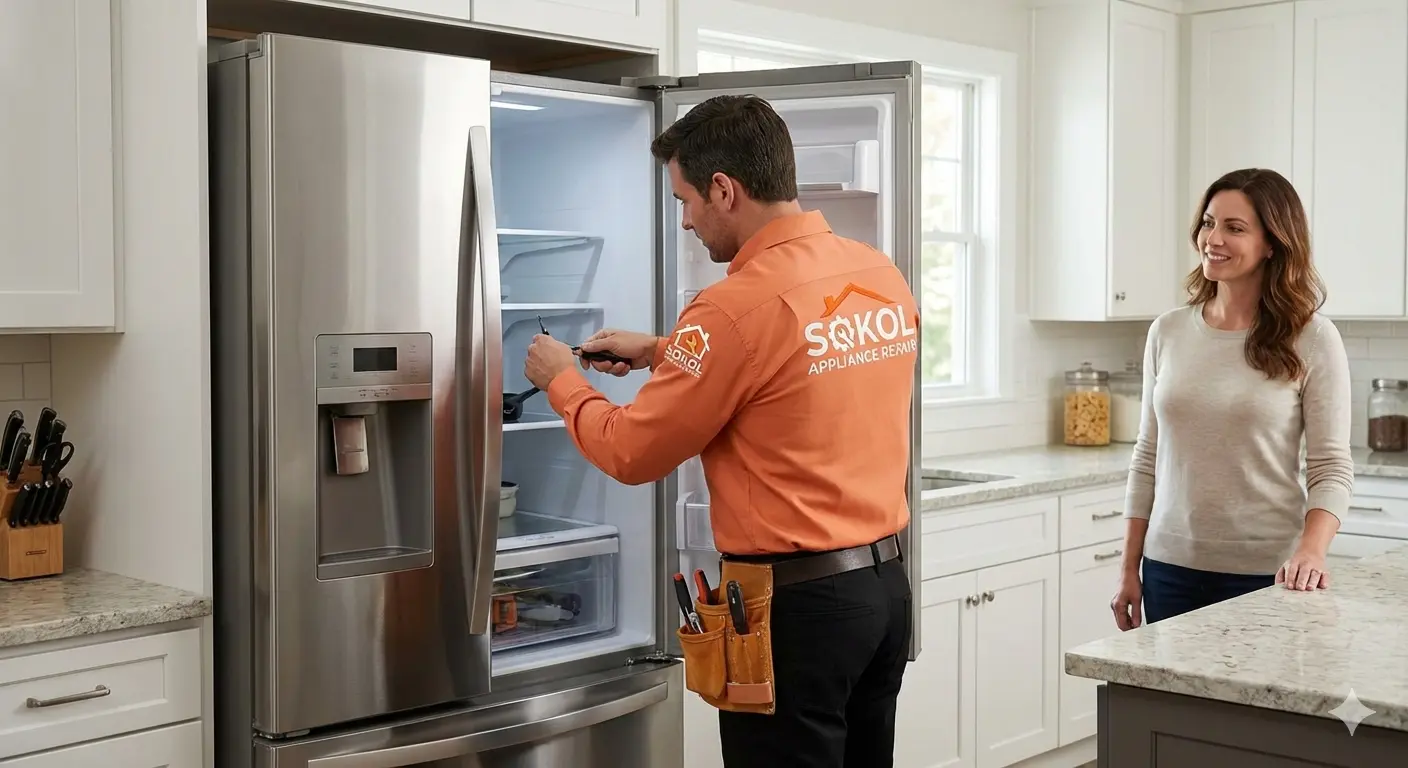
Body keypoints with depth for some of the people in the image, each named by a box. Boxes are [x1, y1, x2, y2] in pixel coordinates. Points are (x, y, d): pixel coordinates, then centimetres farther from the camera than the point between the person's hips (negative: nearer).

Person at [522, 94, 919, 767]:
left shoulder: (739, 305, -20)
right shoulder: (883, 276, 4)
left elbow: (631, 454, -10)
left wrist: (562, 382, 7)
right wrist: (665, 353, 20)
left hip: (796, 601, -8)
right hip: (885, 583, 8)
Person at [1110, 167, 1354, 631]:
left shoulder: (1312, 340, -5)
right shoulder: (1168, 332, 5)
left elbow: (1332, 468, -6)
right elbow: (1148, 457, 9)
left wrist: (1311, 552, -23)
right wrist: (1129, 568, 8)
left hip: (1266, 574, -3)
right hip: (1170, 566, 3)